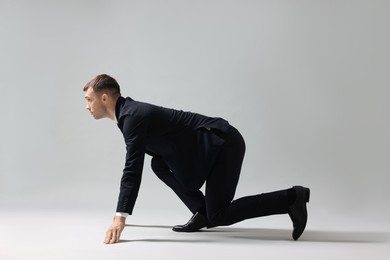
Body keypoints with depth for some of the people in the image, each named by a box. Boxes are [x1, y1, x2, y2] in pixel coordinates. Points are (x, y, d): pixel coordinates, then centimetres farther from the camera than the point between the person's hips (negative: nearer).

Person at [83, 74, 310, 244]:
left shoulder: (133, 116, -15)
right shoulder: (130, 112, 15)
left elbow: (133, 169, -23)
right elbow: (133, 167, 23)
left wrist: (120, 218, -25)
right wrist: (122, 213, 26)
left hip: (224, 144, -9)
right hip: (215, 144, 9)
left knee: (219, 216, -6)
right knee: (159, 164, 8)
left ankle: (291, 198, -4)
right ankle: (202, 211, 9)